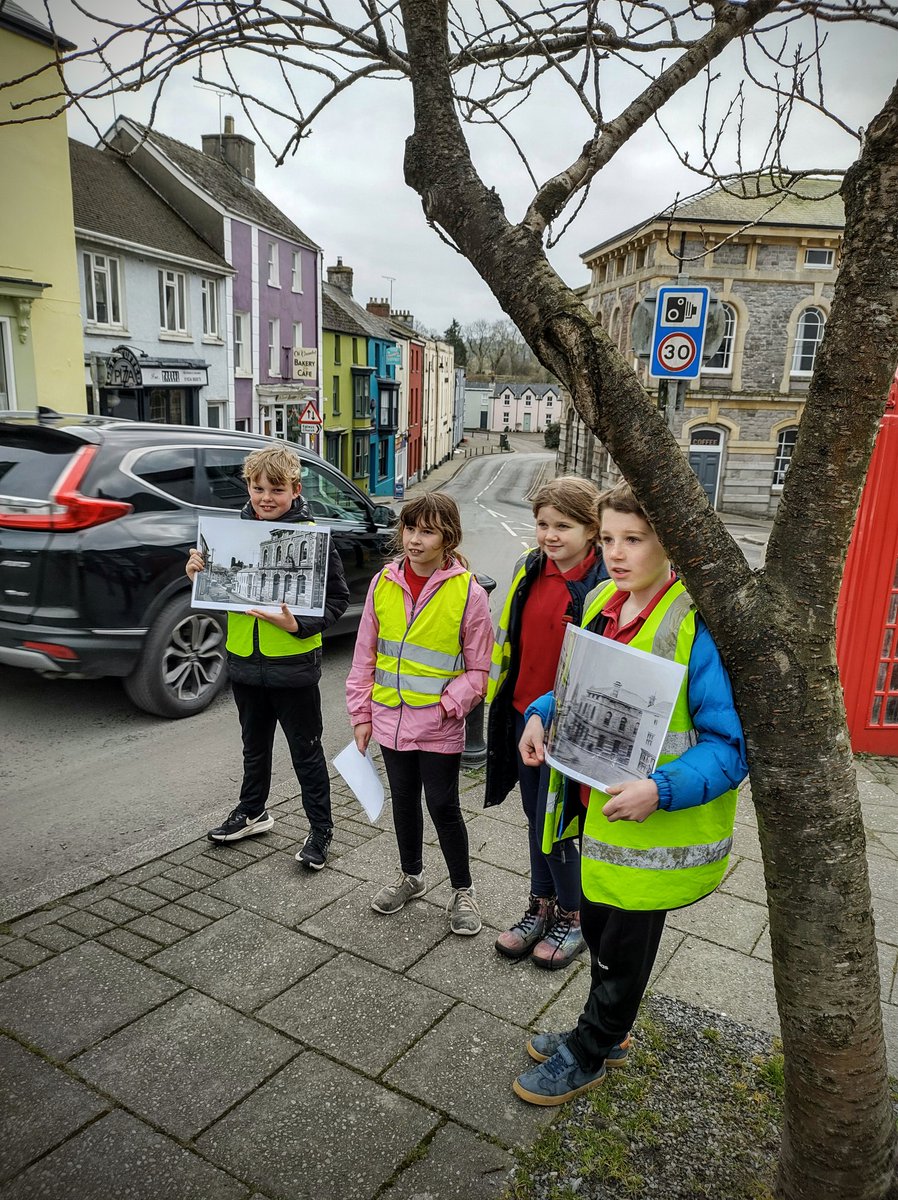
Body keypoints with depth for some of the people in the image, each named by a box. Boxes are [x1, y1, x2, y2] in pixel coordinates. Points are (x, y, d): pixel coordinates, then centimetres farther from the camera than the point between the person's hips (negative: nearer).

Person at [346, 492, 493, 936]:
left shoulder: (469, 593, -12)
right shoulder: (383, 584, -1)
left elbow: (477, 669, -5)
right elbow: (365, 654, 6)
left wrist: (449, 704, -18)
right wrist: (361, 713, 6)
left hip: (439, 728, -4)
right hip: (391, 719, 4)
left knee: (443, 807, 7)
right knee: (404, 800, 20)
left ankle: (462, 890, 29)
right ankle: (410, 875, 42)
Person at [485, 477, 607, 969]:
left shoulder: (603, 583, -16)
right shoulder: (529, 570, 2)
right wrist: (499, 695, 16)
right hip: (524, 715, 6)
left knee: (550, 824, 3)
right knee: (535, 818, 18)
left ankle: (573, 917, 27)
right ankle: (542, 906, 37)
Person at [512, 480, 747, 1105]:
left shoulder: (700, 625, -24)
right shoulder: (601, 603, 0)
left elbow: (730, 744, -21)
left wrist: (660, 790, -33)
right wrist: (541, 713, -4)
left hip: (655, 823, -7)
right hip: (599, 807, 7)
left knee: (625, 943, 16)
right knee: (597, 923, 25)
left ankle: (587, 1054, 40)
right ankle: (607, 1031, 51)